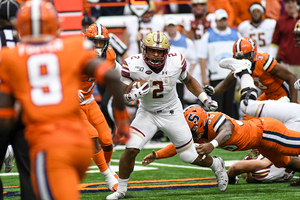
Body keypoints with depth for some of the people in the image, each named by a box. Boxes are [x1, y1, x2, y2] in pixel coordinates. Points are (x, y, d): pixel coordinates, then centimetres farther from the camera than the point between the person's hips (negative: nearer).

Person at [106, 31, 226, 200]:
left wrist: (204, 99, -3)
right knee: (131, 149, -20)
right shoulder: (133, 65, -22)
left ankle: (217, 165, 39)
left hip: (172, 113, 0)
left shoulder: (176, 61, -17)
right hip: (147, 114, 0)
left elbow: (188, 80, 5)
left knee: (190, 156, 5)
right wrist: (131, 95, -36)